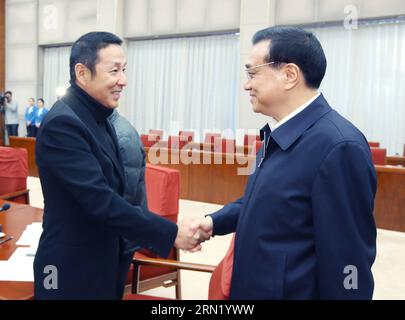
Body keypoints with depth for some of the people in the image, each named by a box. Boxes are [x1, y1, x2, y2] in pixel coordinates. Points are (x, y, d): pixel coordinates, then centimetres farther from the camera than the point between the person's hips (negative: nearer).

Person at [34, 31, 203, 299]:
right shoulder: (62, 124, -22)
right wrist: (171, 233, -25)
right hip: (73, 271, -8)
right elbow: (100, 200, -27)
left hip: (104, 263, 8)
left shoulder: (99, 119, 8)